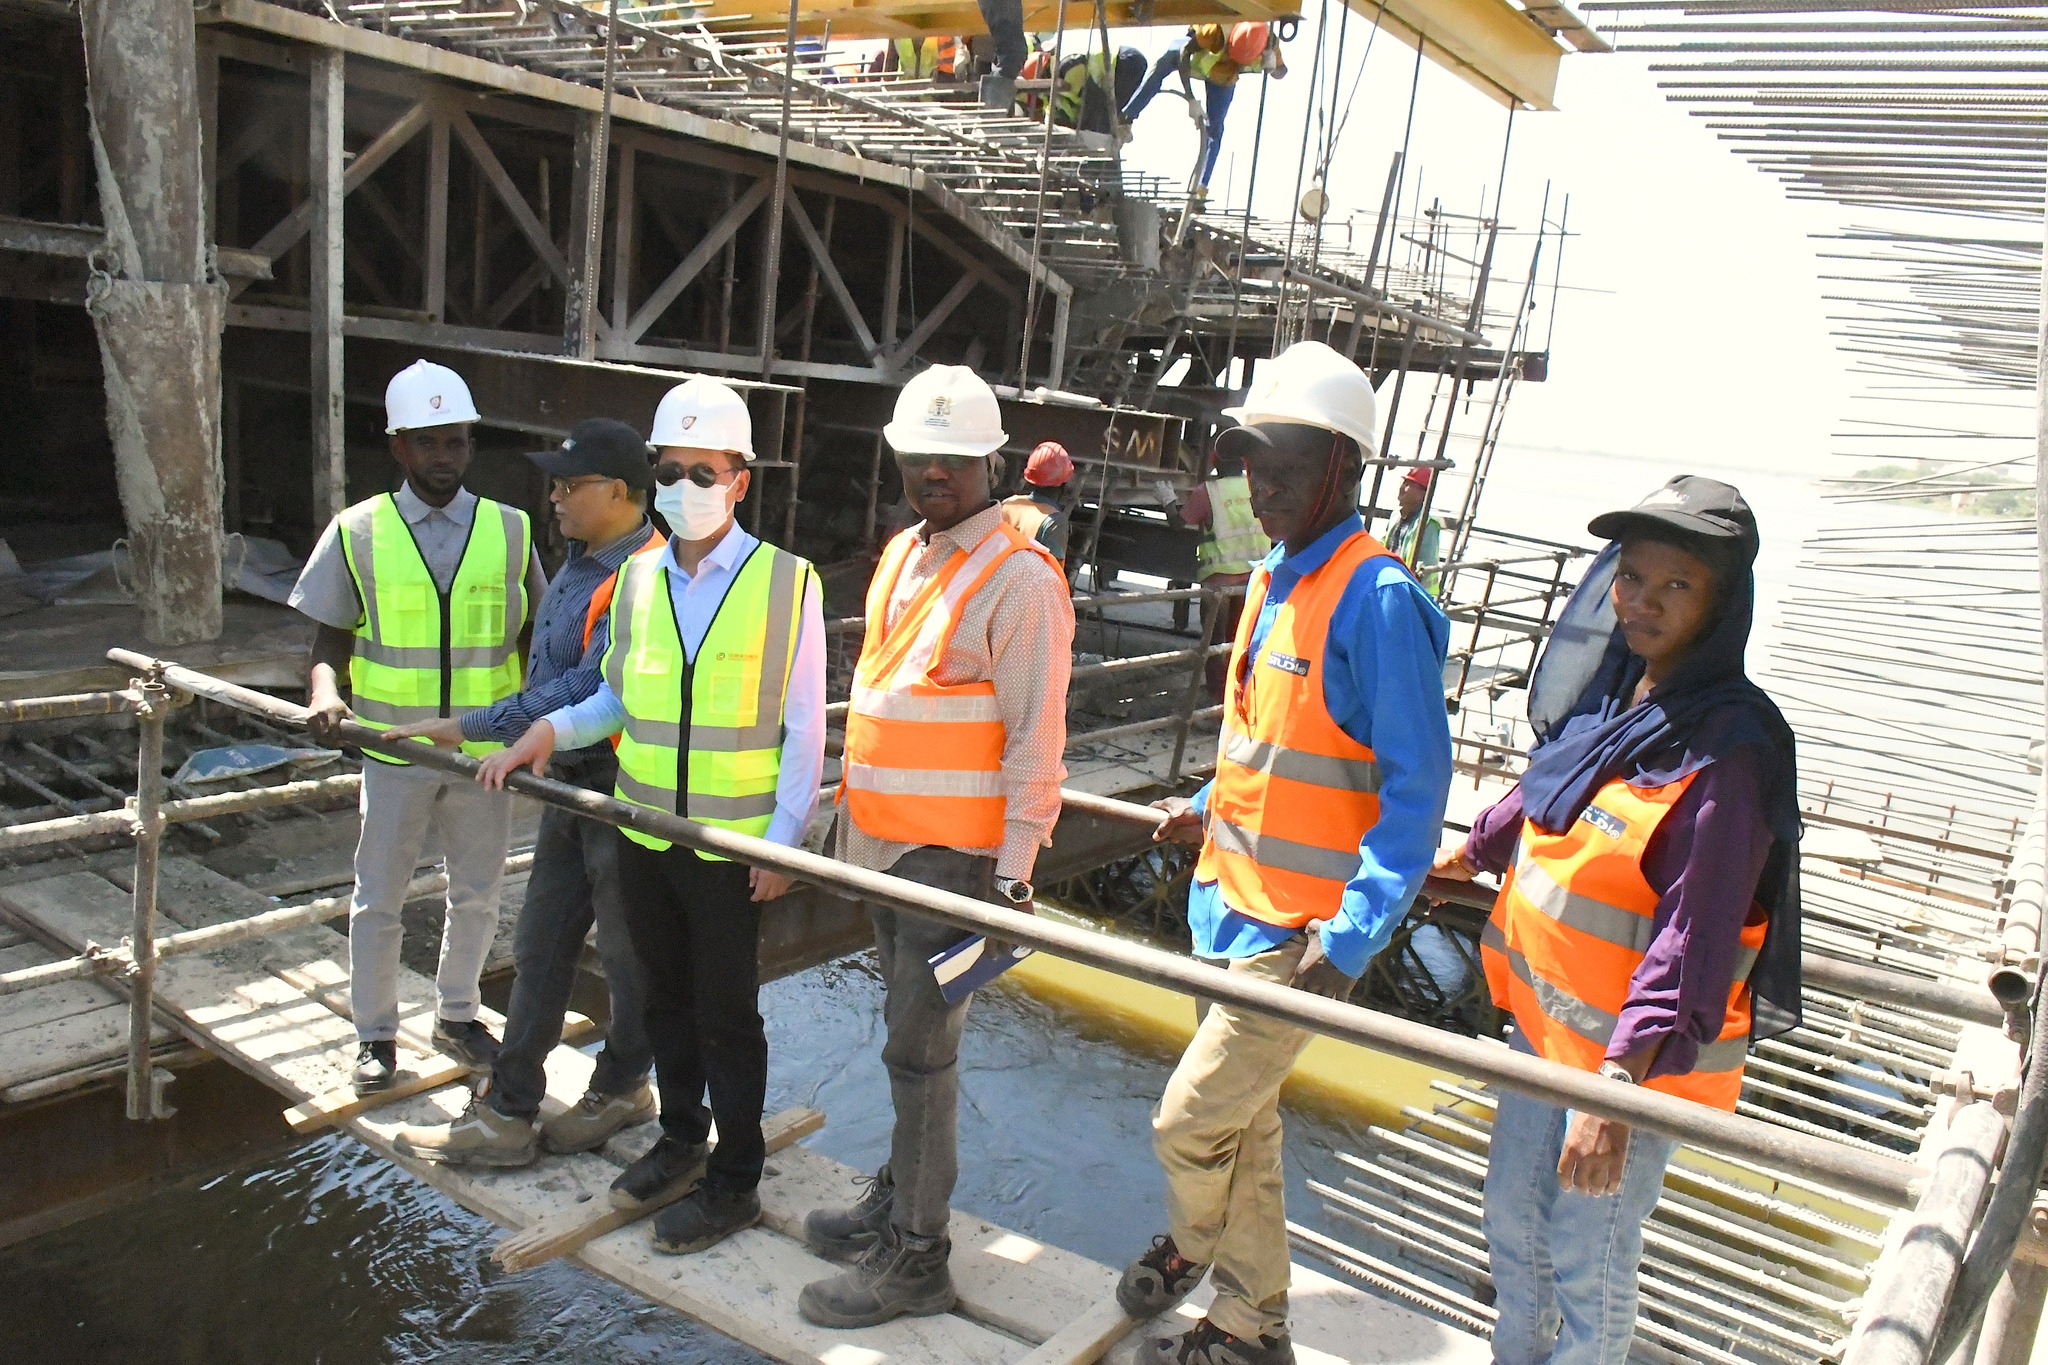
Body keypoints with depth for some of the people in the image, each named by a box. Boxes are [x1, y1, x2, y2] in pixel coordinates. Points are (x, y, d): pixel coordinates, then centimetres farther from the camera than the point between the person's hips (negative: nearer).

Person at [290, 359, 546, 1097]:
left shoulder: (510, 531, 2)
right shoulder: (357, 533, -2)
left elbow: (535, 639, 7)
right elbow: (329, 640, 1)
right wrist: (324, 691, -19)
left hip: (486, 751, 1)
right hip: (394, 751, -1)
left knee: (477, 895, 14)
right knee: (378, 899, 8)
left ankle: (456, 1014, 35)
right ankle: (375, 1036, 26)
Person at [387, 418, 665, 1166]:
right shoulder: (579, 562, 10)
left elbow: (587, 688, -27)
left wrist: (471, 726, -21)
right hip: (570, 781, 10)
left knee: (627, 951, 9)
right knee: (540, 947, 13)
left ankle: (620, 1089, 30)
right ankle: (507, 1113, 23)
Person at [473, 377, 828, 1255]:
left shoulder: (786, 583, -9)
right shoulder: (636, 579, 4)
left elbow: (802, 728, -7)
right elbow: (619, 696, 14)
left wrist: (782, 839, -10)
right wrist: (549, 730, -3)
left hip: (733, 845, -5)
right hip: (643, 834, 5)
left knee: (726, 1014, 6)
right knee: (666, 997, 19)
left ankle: (736, 1182, 23)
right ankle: (681, 1141, 39)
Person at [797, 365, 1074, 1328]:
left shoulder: (1020, 579, -15)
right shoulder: (902, 554, 12)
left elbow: (1035, 741, -17)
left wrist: (1012, 874, -19)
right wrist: (849, 811, 21)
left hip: (953, 852, -8)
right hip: (884, 841, 8)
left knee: (919, 1047, -1)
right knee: (911, 1033, 19)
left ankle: (915, 1257, 12)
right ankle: (900, 1196, 35)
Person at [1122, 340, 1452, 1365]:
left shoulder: (1377, 599, -18)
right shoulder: (1275, 581, 9)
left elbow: (1414, 791, -19)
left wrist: (1349, 938, -24)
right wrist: (1211, 809, 26)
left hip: (1303, 932, -8)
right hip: (1236, 905, 9)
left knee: (1189, 1123, -2)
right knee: (1243, 1123, 20)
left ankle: (1191, 1243, 30)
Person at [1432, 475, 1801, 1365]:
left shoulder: (1731, 747, -23)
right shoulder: (1608, 692, 0)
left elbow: (1693, 934, -27)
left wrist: (1620, 1081, -31)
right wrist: (1473, 852, 37)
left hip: (1635, 1049, -7)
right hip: (1545, 1017, 8)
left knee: (1586, 1257, 9)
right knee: (1512, 1218, 22)